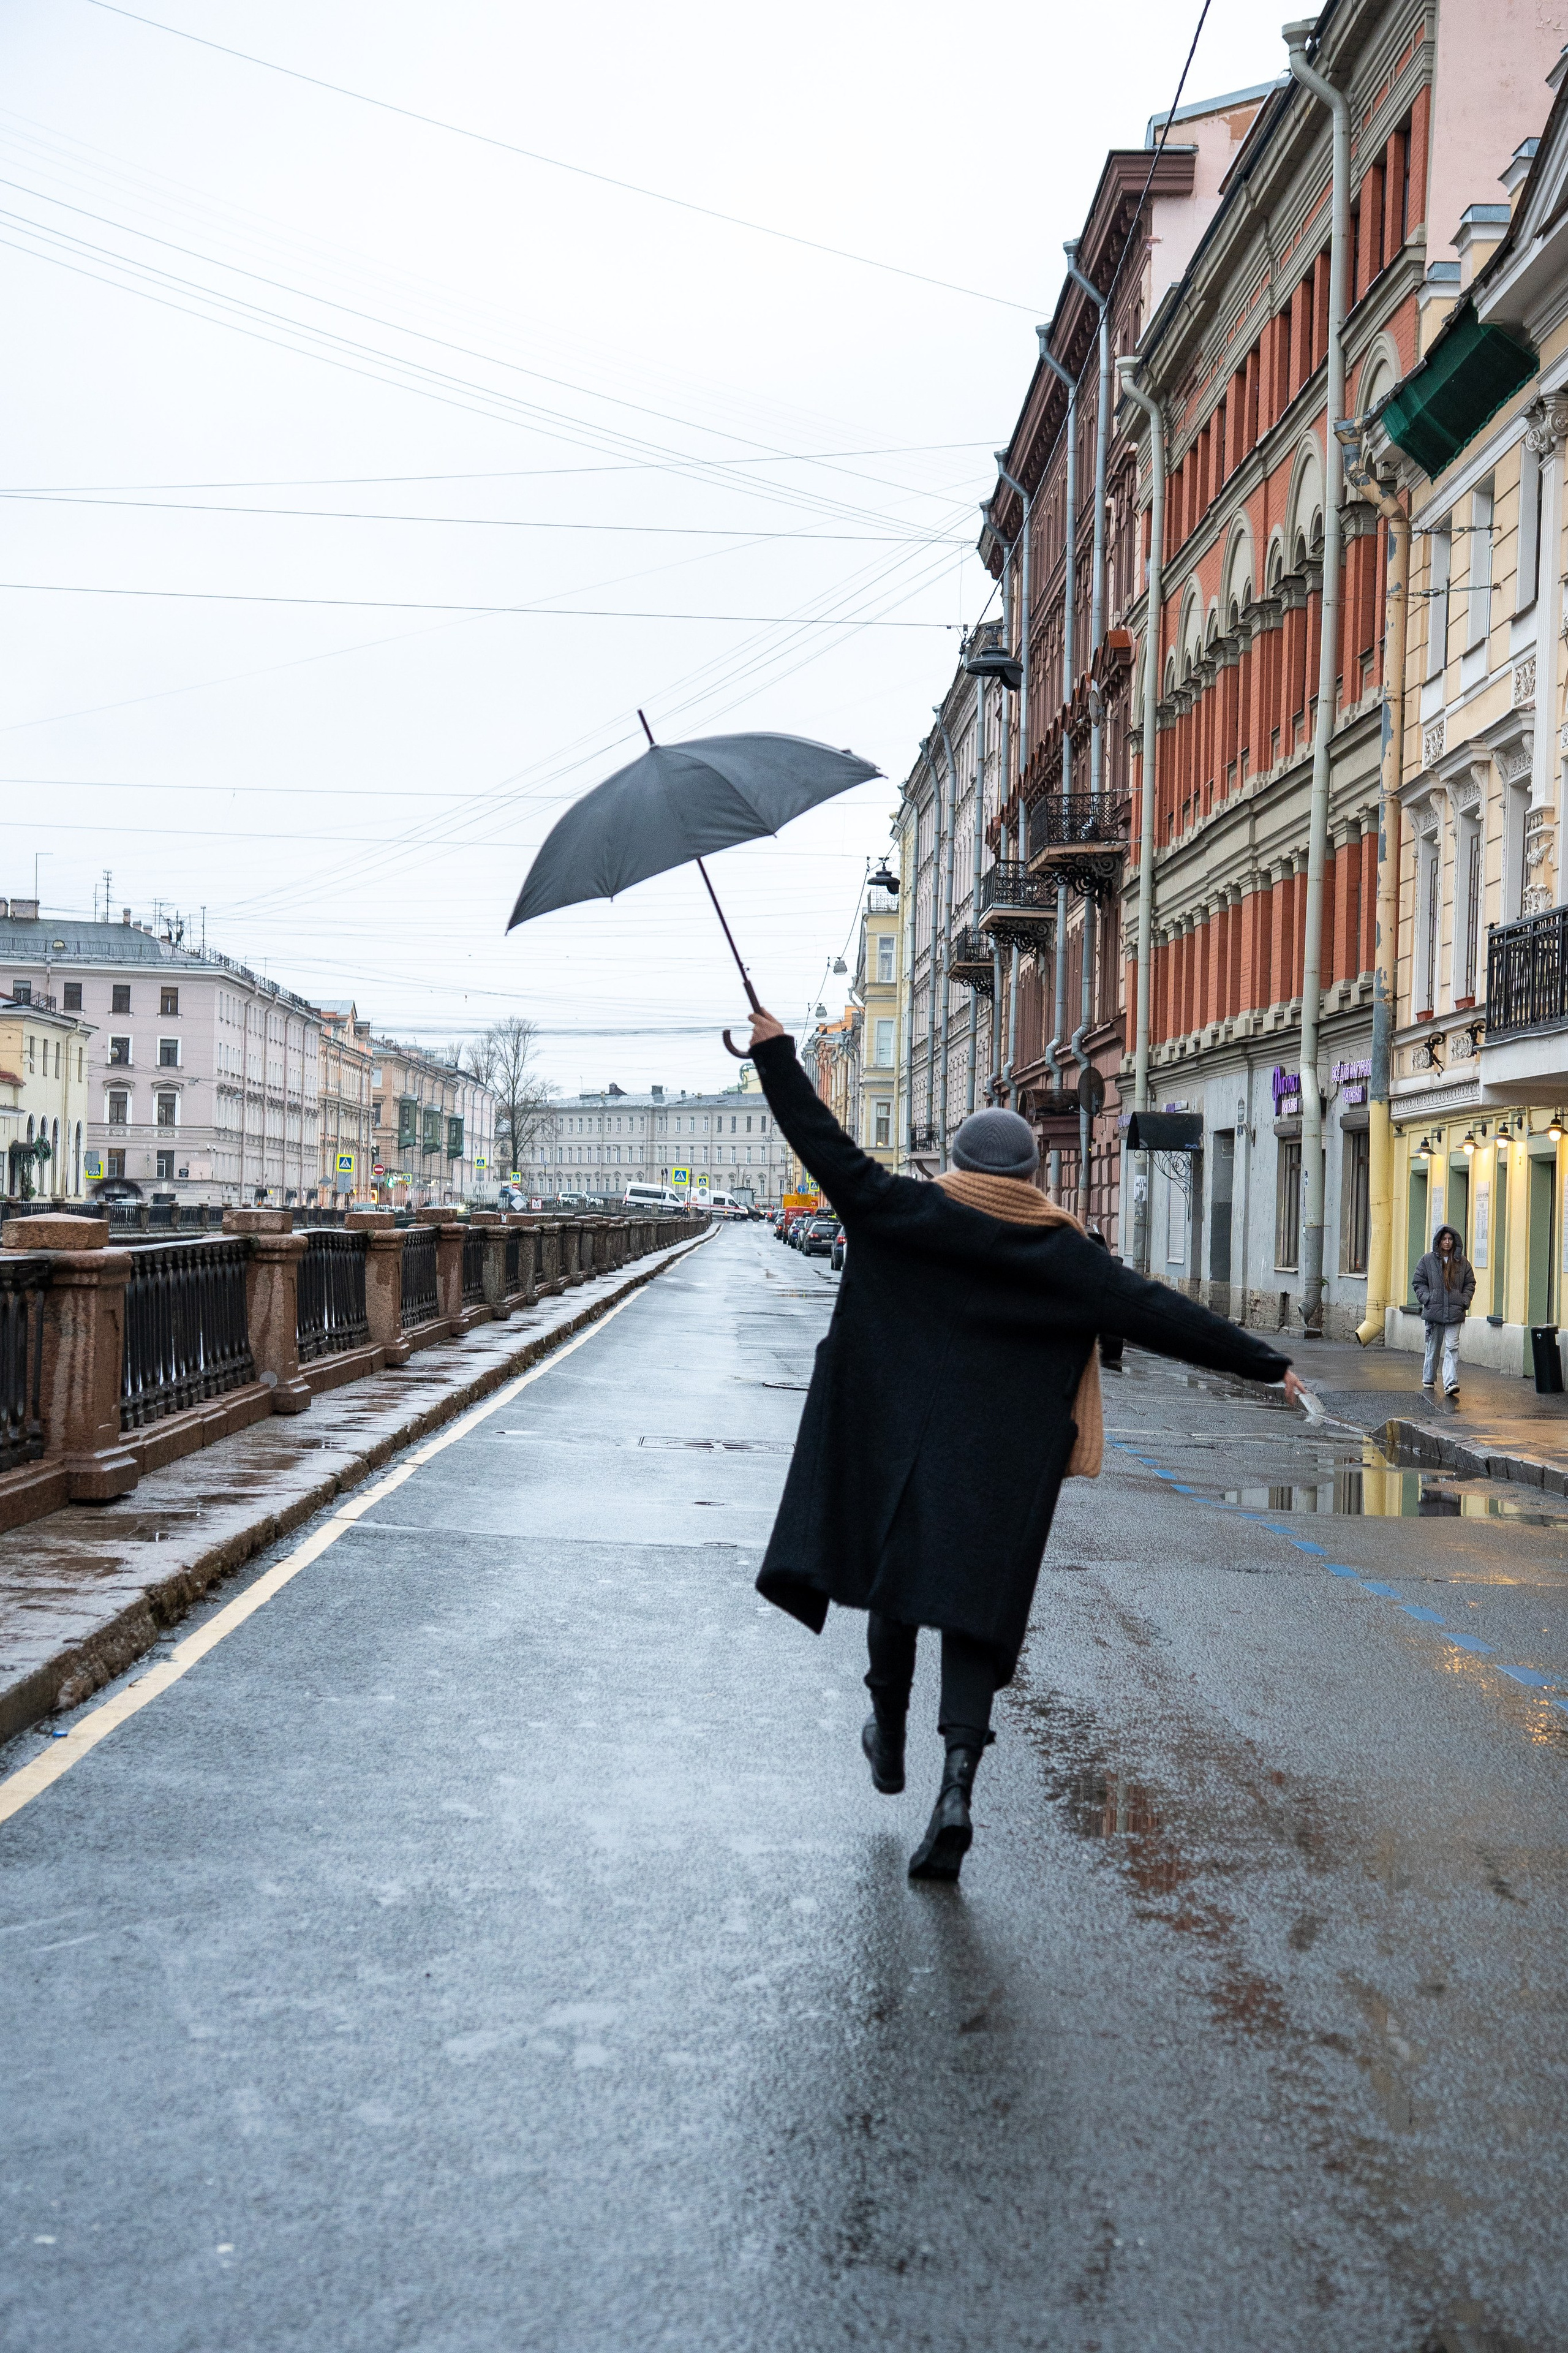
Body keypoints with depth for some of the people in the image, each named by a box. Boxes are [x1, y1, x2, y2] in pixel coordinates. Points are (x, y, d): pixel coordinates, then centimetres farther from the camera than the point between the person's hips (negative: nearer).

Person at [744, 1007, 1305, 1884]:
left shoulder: (910, 1214, -2)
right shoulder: (1064, 1254, -1)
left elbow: (831, 1152, -6)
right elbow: (1160, 1312, -3)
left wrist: (777, 1055, -2)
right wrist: (1265, 1362, 1)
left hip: (903, 1441, 1)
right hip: (1004, 1464, 0)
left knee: (898, 1578, 21)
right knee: (977, 1612, 3)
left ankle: (890, 1736, 36)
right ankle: (958, 1780, -13)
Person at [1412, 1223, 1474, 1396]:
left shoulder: (1462, 1262, 7)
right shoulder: (1428, 1260, 3)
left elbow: (1470, 1283, 14)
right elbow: (1418, 1283, 5)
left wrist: (1465, 1301, -1)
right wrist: (1427, 1299, -9)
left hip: (1454, 1312, 0)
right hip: (1433, 1311, 0)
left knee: (1452, 1347, -9)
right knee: (1433, 1346, 11)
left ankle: (1450, 1383, -15)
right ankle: (1428, 1379, 28)